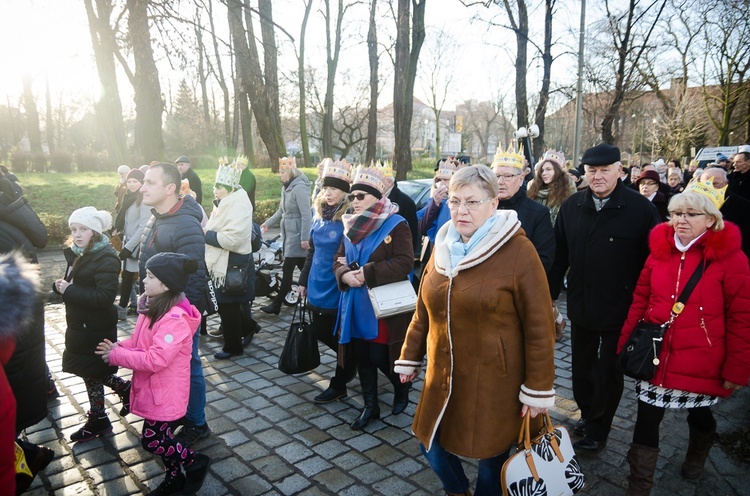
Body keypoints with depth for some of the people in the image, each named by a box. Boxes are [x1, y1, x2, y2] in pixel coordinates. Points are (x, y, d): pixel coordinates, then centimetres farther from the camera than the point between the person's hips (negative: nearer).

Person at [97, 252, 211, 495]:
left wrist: (116, 355, -22)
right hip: (153, 387, 9)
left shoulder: (174, 319, -30)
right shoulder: (154, 306, 1)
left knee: (151, 440, 2)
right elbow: (138, 341, 11)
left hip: (164, 391, -9)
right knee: (160, 435, 20)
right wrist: (118, 347, -9)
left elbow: (155, 360, -31)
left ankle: (196, 462, 22)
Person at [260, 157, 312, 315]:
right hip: (289, 234, 9)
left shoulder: (300, 188, -16)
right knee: (304, 268, 13)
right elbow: (282, 211, 24)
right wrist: (267, 223, 20)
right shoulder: (286, 187, 14)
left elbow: (306, 215, -20)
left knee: (287, 270, -4)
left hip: (297, 235, -9)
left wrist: (305, 238, -23)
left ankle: (276, 305, 3)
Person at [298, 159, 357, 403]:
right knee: (321, 332, 18)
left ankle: (338, 385, 26)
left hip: (338, 290, -8)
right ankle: (349, 363, 42)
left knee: (341, 338, 8)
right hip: (318, 288, 8)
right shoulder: (319, 214, 7)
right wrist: (304, 280, 18)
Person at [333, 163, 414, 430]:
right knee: (362, 358, 13)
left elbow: (405, 263, -22)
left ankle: (402, 389, 33)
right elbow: (339, 259, 12)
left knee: (380, 358, 1)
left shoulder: (396, 225, -12)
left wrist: (367, 273, -25)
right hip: (356, 307, 6)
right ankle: (370, 405, 31)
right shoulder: (351, 226, 9)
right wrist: (345, 274, -12)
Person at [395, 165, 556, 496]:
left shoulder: (518, 251, -15)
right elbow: (424, 311, 11)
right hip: (443, 378, 6)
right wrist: (410, 357, 14)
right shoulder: (443, 247, 4)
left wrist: (538, 390, -11)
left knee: (491, 456, 13)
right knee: (432, 444, 18)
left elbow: (539, 327, -14)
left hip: (493, 383, -5)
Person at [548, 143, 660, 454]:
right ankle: (588, 414, 40)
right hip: (581, 307, 4)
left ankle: (597, 432, 28)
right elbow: (559, 256, 4)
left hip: (620, 310, -4)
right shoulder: (571, 207, 1)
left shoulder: (641, 208, -12)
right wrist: (550, 296, 6)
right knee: (581, 367, 18)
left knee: (608, 372, 12)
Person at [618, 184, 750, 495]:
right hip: (656, 357, 2)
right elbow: (639, 300, 4)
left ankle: (696, 457, 55)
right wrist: (625, 343, 3)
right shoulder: (660, 249, -1)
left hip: (701, 363, -2)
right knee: (646, 421, 5)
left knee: (699, 413, 23)